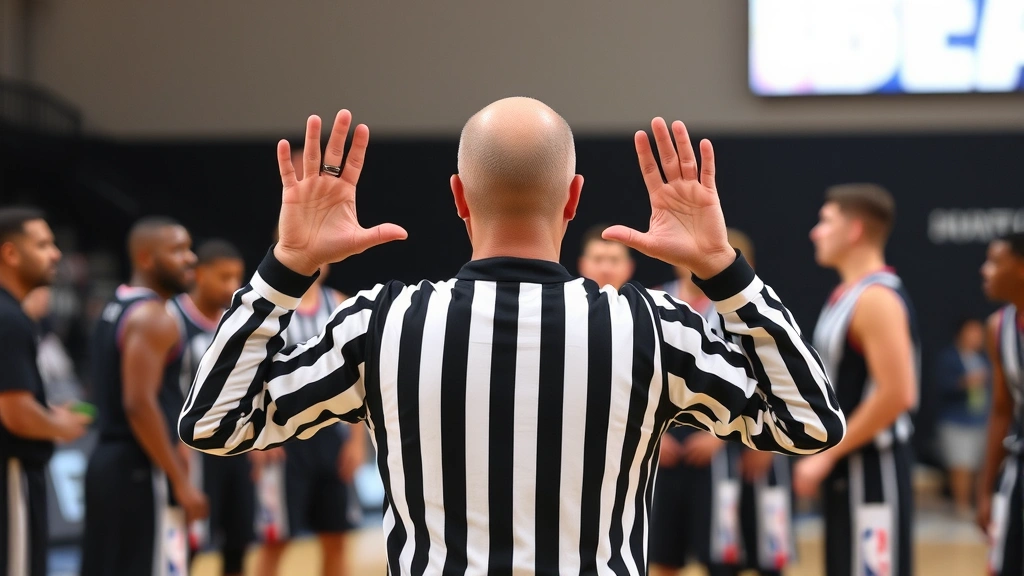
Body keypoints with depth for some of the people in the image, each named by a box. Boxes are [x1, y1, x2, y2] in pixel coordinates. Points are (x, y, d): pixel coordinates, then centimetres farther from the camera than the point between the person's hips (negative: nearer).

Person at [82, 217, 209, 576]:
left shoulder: (116, 310, 16)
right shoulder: (153, 318, -14)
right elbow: (140, 405, -23)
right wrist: (180, 482, -20)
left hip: (109, 461, 10)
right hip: (141, 471, -10)